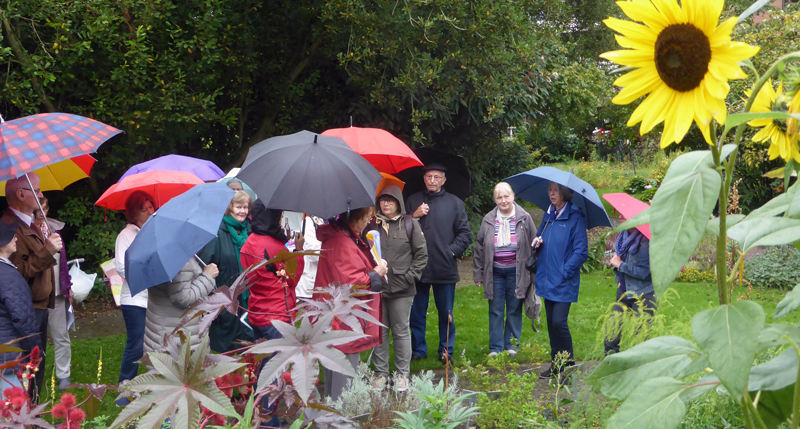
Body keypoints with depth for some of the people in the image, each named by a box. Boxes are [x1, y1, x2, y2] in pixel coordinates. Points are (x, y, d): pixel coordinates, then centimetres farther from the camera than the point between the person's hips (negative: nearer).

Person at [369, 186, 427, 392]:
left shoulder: (410, 224, 2)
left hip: (401, 289, -2)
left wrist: (410, 275, -6)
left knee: (401, 331, 5)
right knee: (379, 330, 7)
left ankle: (402, 374, 14)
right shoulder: (372, 225, 7)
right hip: (376, 287, 2)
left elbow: (421, 254, 2)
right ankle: (381, 373, 17)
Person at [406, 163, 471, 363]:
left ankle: (446, 351, 17)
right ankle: (418, 349, 19)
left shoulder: (455, 203, 7)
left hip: (445, 269, -1)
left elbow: (465, 233, 7)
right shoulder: (413, 201, 10)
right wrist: (414, 216, -7)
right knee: (417, 312, 7)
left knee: (446, 313, 6)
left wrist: (452, 251, -5)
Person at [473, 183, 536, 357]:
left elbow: (534, 245, 4)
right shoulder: (488, 220, 4)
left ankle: (512, 345, 18)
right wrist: (478, 273, 8)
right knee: (495, 311, 4)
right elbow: (479, 247, 11)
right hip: (494, 272, 2)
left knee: (514, 310, 6)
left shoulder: (524, 218, -1)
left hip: (516, 272, -1)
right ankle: (495, 347, 12)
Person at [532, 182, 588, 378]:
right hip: (548, 280, 7)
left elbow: (581, 252, -12)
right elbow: (540, 236, 25)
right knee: (551, 323, 11)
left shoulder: (575, 218, -10)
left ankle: (569, 364, 4)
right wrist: (537, 241, 1)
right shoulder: (548, 215, 12)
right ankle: (556, 364, 21)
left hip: (564, 282, -7)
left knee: (559, 321, -12)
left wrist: (564, 272, -15)